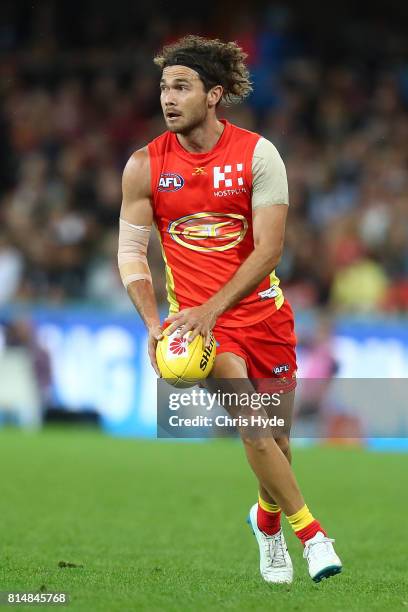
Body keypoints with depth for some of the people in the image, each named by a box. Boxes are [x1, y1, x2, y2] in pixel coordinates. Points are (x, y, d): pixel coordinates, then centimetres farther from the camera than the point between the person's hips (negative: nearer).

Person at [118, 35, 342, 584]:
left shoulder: (257, 153, -8)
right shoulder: (145, 166, -4)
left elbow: (269, 249, -13)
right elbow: (131, 251, 1)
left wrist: (213, 308, -23)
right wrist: (153, 323, -14)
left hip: (262, 310, 1)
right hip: (197, 316, -1)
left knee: (277, 429, 11)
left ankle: (268, 516, 40)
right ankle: (307, 529, -10)